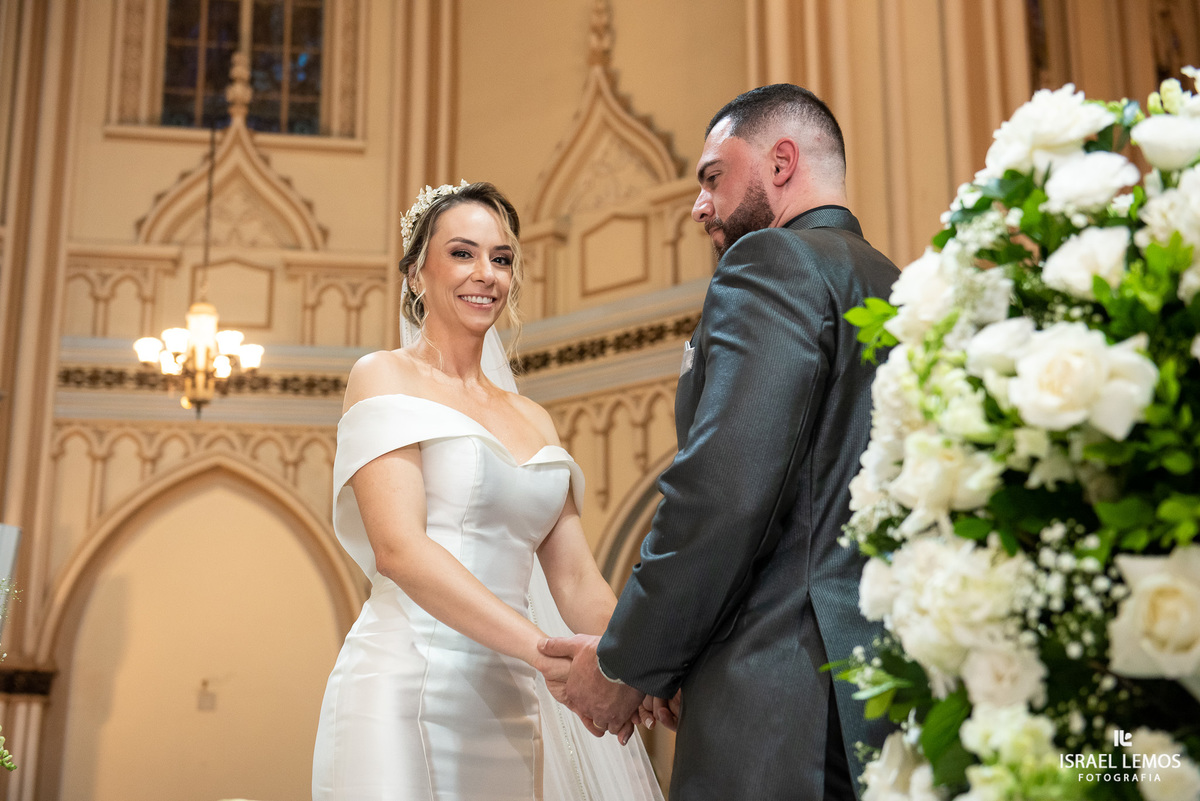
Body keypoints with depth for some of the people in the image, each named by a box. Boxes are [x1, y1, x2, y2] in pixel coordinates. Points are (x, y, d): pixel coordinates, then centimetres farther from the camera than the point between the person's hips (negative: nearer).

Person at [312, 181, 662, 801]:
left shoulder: (533, 419, 16)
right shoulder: (384, 377, 0)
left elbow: (576, 581, 11)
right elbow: (398, 547, -14)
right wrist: (548, 651, -24)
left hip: (510, 707, 5)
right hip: (407, 694, -5)